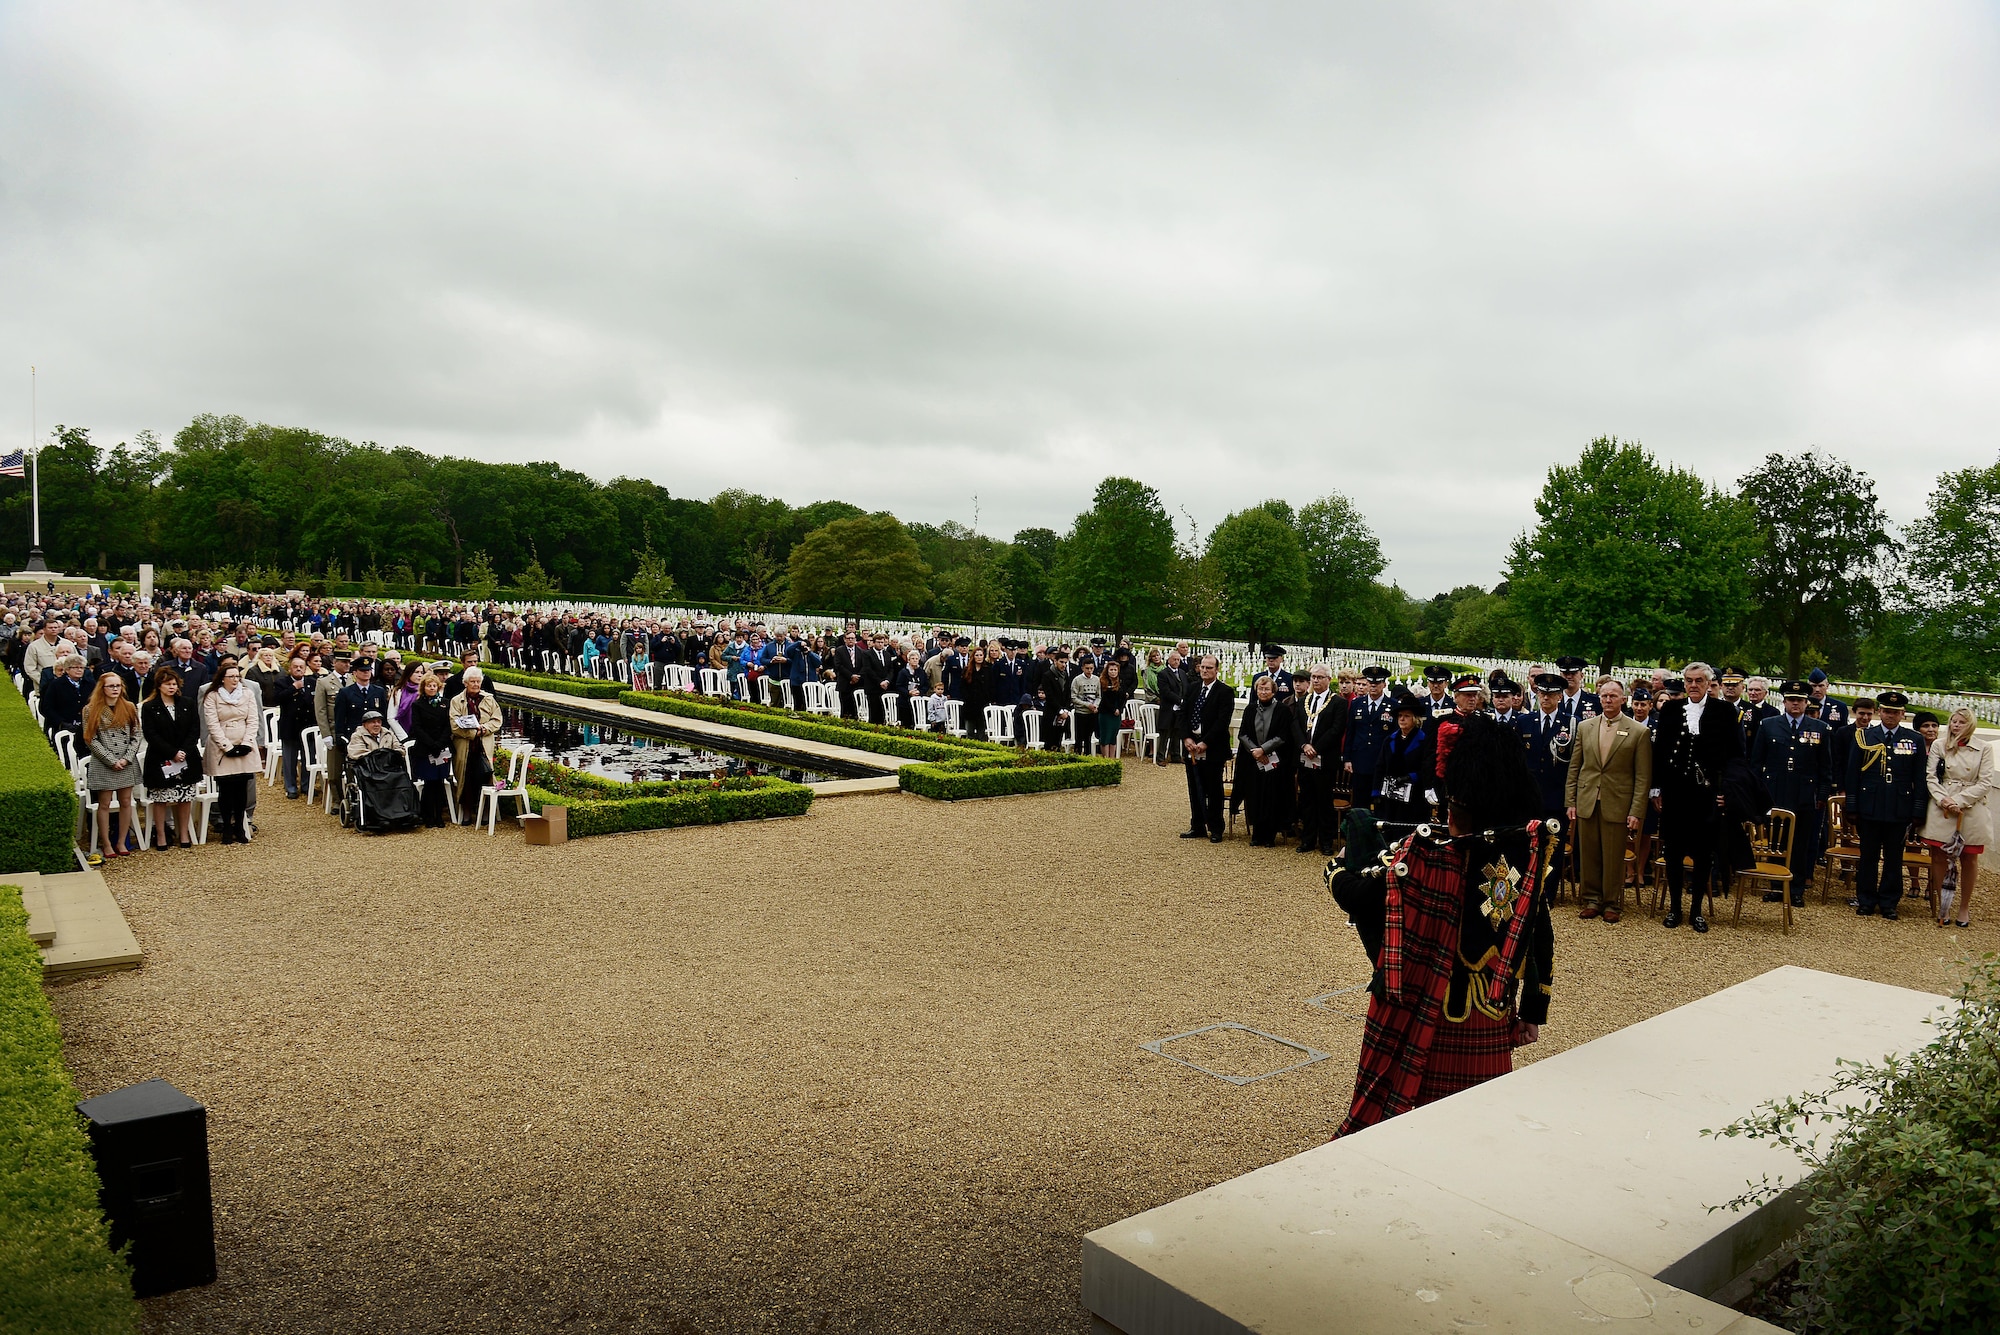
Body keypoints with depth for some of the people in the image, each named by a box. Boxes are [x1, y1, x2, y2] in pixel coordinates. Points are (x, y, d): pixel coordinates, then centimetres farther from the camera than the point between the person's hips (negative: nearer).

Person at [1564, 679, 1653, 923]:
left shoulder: (1640, 732, -1)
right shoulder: (1585, 727, 9)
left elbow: (1643, 776, -3)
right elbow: (1574, 767, 11)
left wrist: (1636, 812, -8)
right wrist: (1571, 801, 5)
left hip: (1617, 805, -3)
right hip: (1587, 802, 3)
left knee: (1614, 858, 3)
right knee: (1588, 855, 7)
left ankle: (1612, 904, 17)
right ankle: (1592, 900, 20)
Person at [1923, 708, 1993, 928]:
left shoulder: (1984, 748, 1)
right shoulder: (1939, 746, 5)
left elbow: (1985, 783, -3)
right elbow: (1930, 777, 1)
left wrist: (1959, 801, -13)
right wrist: (1943, 799, -14)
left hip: (1972, 810, -1)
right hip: (1942, 809, 1)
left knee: (1969, 860, 7)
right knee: (1939, 857, 2)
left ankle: (1964, 908, 18)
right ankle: (1942, 906, 13)